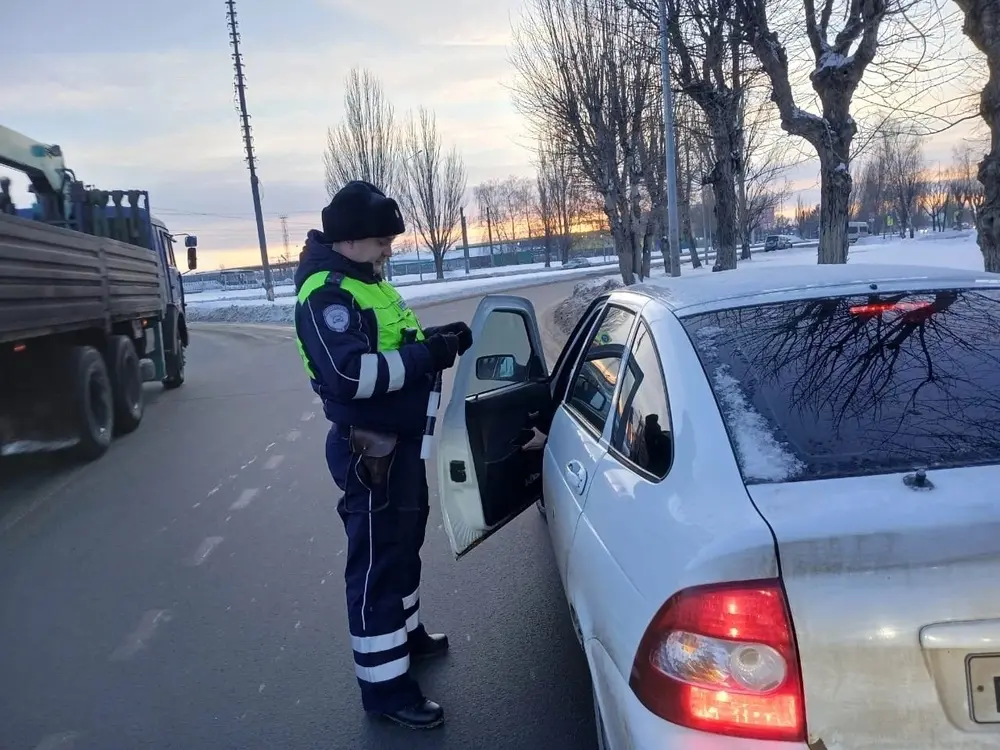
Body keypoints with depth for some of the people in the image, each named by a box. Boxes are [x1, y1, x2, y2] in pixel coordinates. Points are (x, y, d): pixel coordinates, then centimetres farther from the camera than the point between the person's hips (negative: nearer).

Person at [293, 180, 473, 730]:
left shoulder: (364, 282, 12)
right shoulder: (326, 293, -20)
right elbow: (350, 374, -32)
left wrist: (437, 339, 4)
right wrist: (428, 357, -27)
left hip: (400, 439, 10)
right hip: (369, 449, -10)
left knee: (404, 542, 23)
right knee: (377, 561, -1)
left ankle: (407, 633, 43)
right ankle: (384, 685, 11)